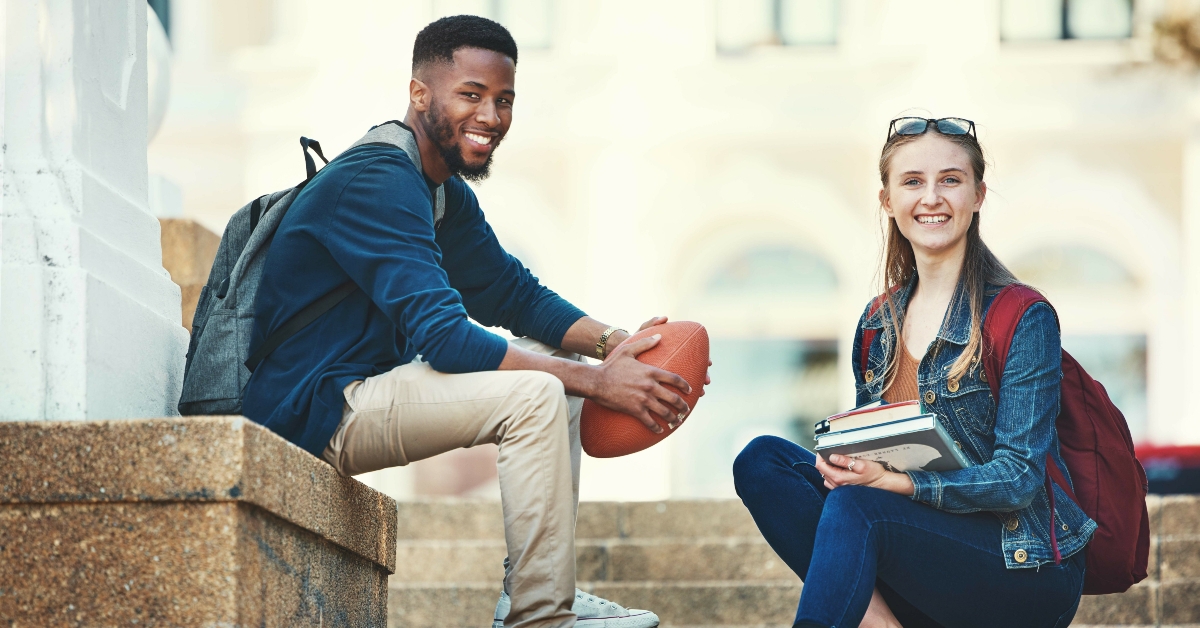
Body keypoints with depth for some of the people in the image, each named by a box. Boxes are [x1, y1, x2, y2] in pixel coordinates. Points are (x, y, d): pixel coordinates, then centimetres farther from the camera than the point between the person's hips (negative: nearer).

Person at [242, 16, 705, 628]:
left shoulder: (446, 193, 14)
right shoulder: (379, 182, -20)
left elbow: (511, 293, 16)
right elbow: (443, 336, -27)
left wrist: (614, 343, -5)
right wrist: (597, 382, -27)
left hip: (364, 389, 11)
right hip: (314, 415, -11)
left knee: (557, 365, 11)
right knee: (533, 396, -23)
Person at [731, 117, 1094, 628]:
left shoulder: (1023, 319, -10)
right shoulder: (878, 322, 9)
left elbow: (1018, 480, -15)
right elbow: (869, 452, 14)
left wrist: (893, 481, -28)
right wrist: (840, 462, -11)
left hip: (1026, 568, -6)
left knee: (855, 507, -31)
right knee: (761, 460, -11)